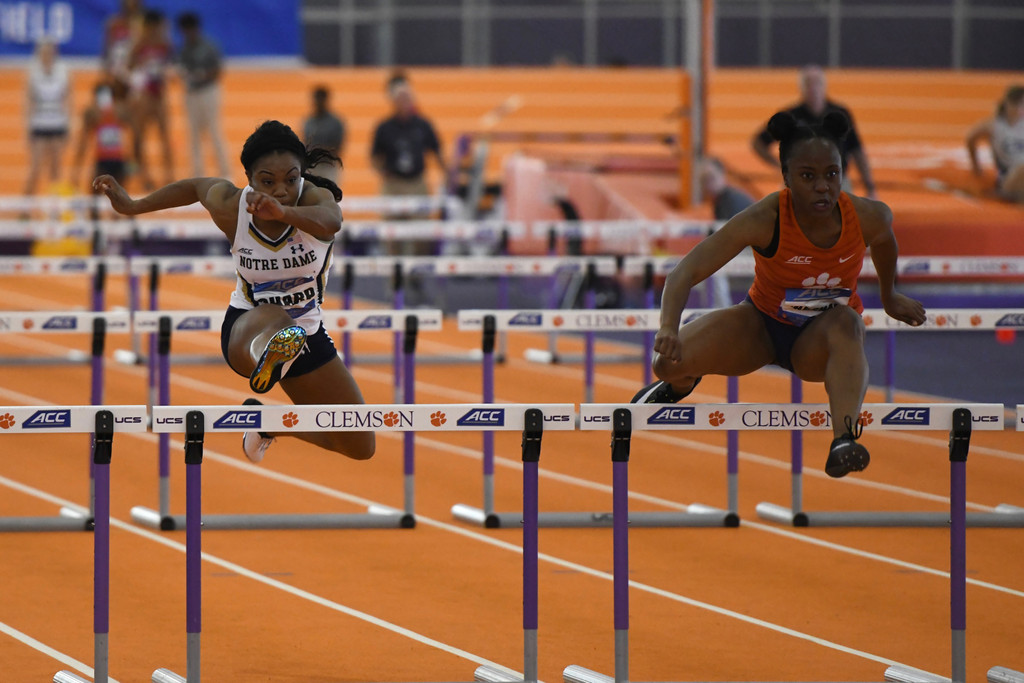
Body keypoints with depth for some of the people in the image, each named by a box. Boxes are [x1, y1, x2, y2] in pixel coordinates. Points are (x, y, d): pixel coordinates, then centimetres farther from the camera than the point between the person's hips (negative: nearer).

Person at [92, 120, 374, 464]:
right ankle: (269, 351, -81)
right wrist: (132, 206, 19)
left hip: (307, 333, 3)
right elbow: (195, 187, 8)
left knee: (360, 447, 11)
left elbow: (331, 220, -51)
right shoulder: (229, 206, -17)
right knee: (271, 318, -44)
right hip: (245, 328, -3)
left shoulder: (314, 197, -24)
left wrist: (282, 212, -71)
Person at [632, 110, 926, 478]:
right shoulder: (766, 219, -29)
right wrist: (668, 329, -51)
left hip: (818, 343, 0)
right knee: (670, 359, -21)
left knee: (846, 322, -36)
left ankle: (844, 441, -53)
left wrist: (889, 297, 24)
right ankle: (679, 385, 21)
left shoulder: (869, 217, -22)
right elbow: (686, 272, -32)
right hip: (762, 326, 0)